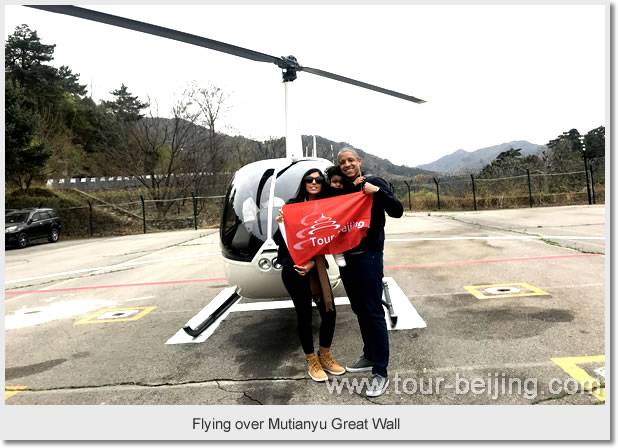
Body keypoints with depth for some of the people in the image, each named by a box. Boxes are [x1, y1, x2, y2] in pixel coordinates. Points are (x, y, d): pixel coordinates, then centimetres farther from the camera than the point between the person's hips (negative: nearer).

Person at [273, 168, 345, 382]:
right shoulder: (293, 205, -5)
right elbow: (281, 240, -5)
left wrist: (313, 262, -13)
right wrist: (280, 224, -25)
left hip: (317, 266, 4)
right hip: (293, 268, -4)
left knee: (329, 312, 3)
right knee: (304, 314, 4)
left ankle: (325, 356, 27)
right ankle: (311, 360, 23)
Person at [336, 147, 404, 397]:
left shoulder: (374, 183, -3)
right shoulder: (340, 190, 11)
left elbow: (397, 212, -10)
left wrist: (377, 191, -23)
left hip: (369, 256, -6)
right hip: (345, 258, 6)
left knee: (373, 312, -5)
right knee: (359, 310, 15)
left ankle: (380, 372, 2)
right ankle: (369, 356, 30)